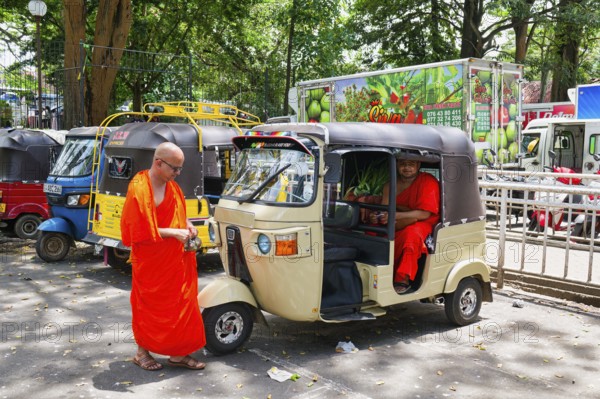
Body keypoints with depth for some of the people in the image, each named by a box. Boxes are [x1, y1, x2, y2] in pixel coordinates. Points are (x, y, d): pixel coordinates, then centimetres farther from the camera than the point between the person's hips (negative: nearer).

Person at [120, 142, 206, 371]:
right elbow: (140, 231, -19)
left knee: (182, 305, 10)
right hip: (150, 263, -7)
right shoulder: (139, 190, -18)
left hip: (175, 260, 7)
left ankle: (178, 353, 21)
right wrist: (174, 232, -19)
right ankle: (142, 352, 26)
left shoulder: (172, 187, 7)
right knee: (149, 306, 8)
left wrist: (186, 224, 0)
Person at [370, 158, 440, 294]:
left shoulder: (428, 182, -9)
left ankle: (403, 279, -34)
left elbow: (424, 214, -17)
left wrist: (395, 215, -26)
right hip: (398, 226, 6)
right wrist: (377, 217, -22)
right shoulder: (390, 185, 8)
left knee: (411, 233, -38)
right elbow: (384, 209, 4)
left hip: (422, 224, -6)